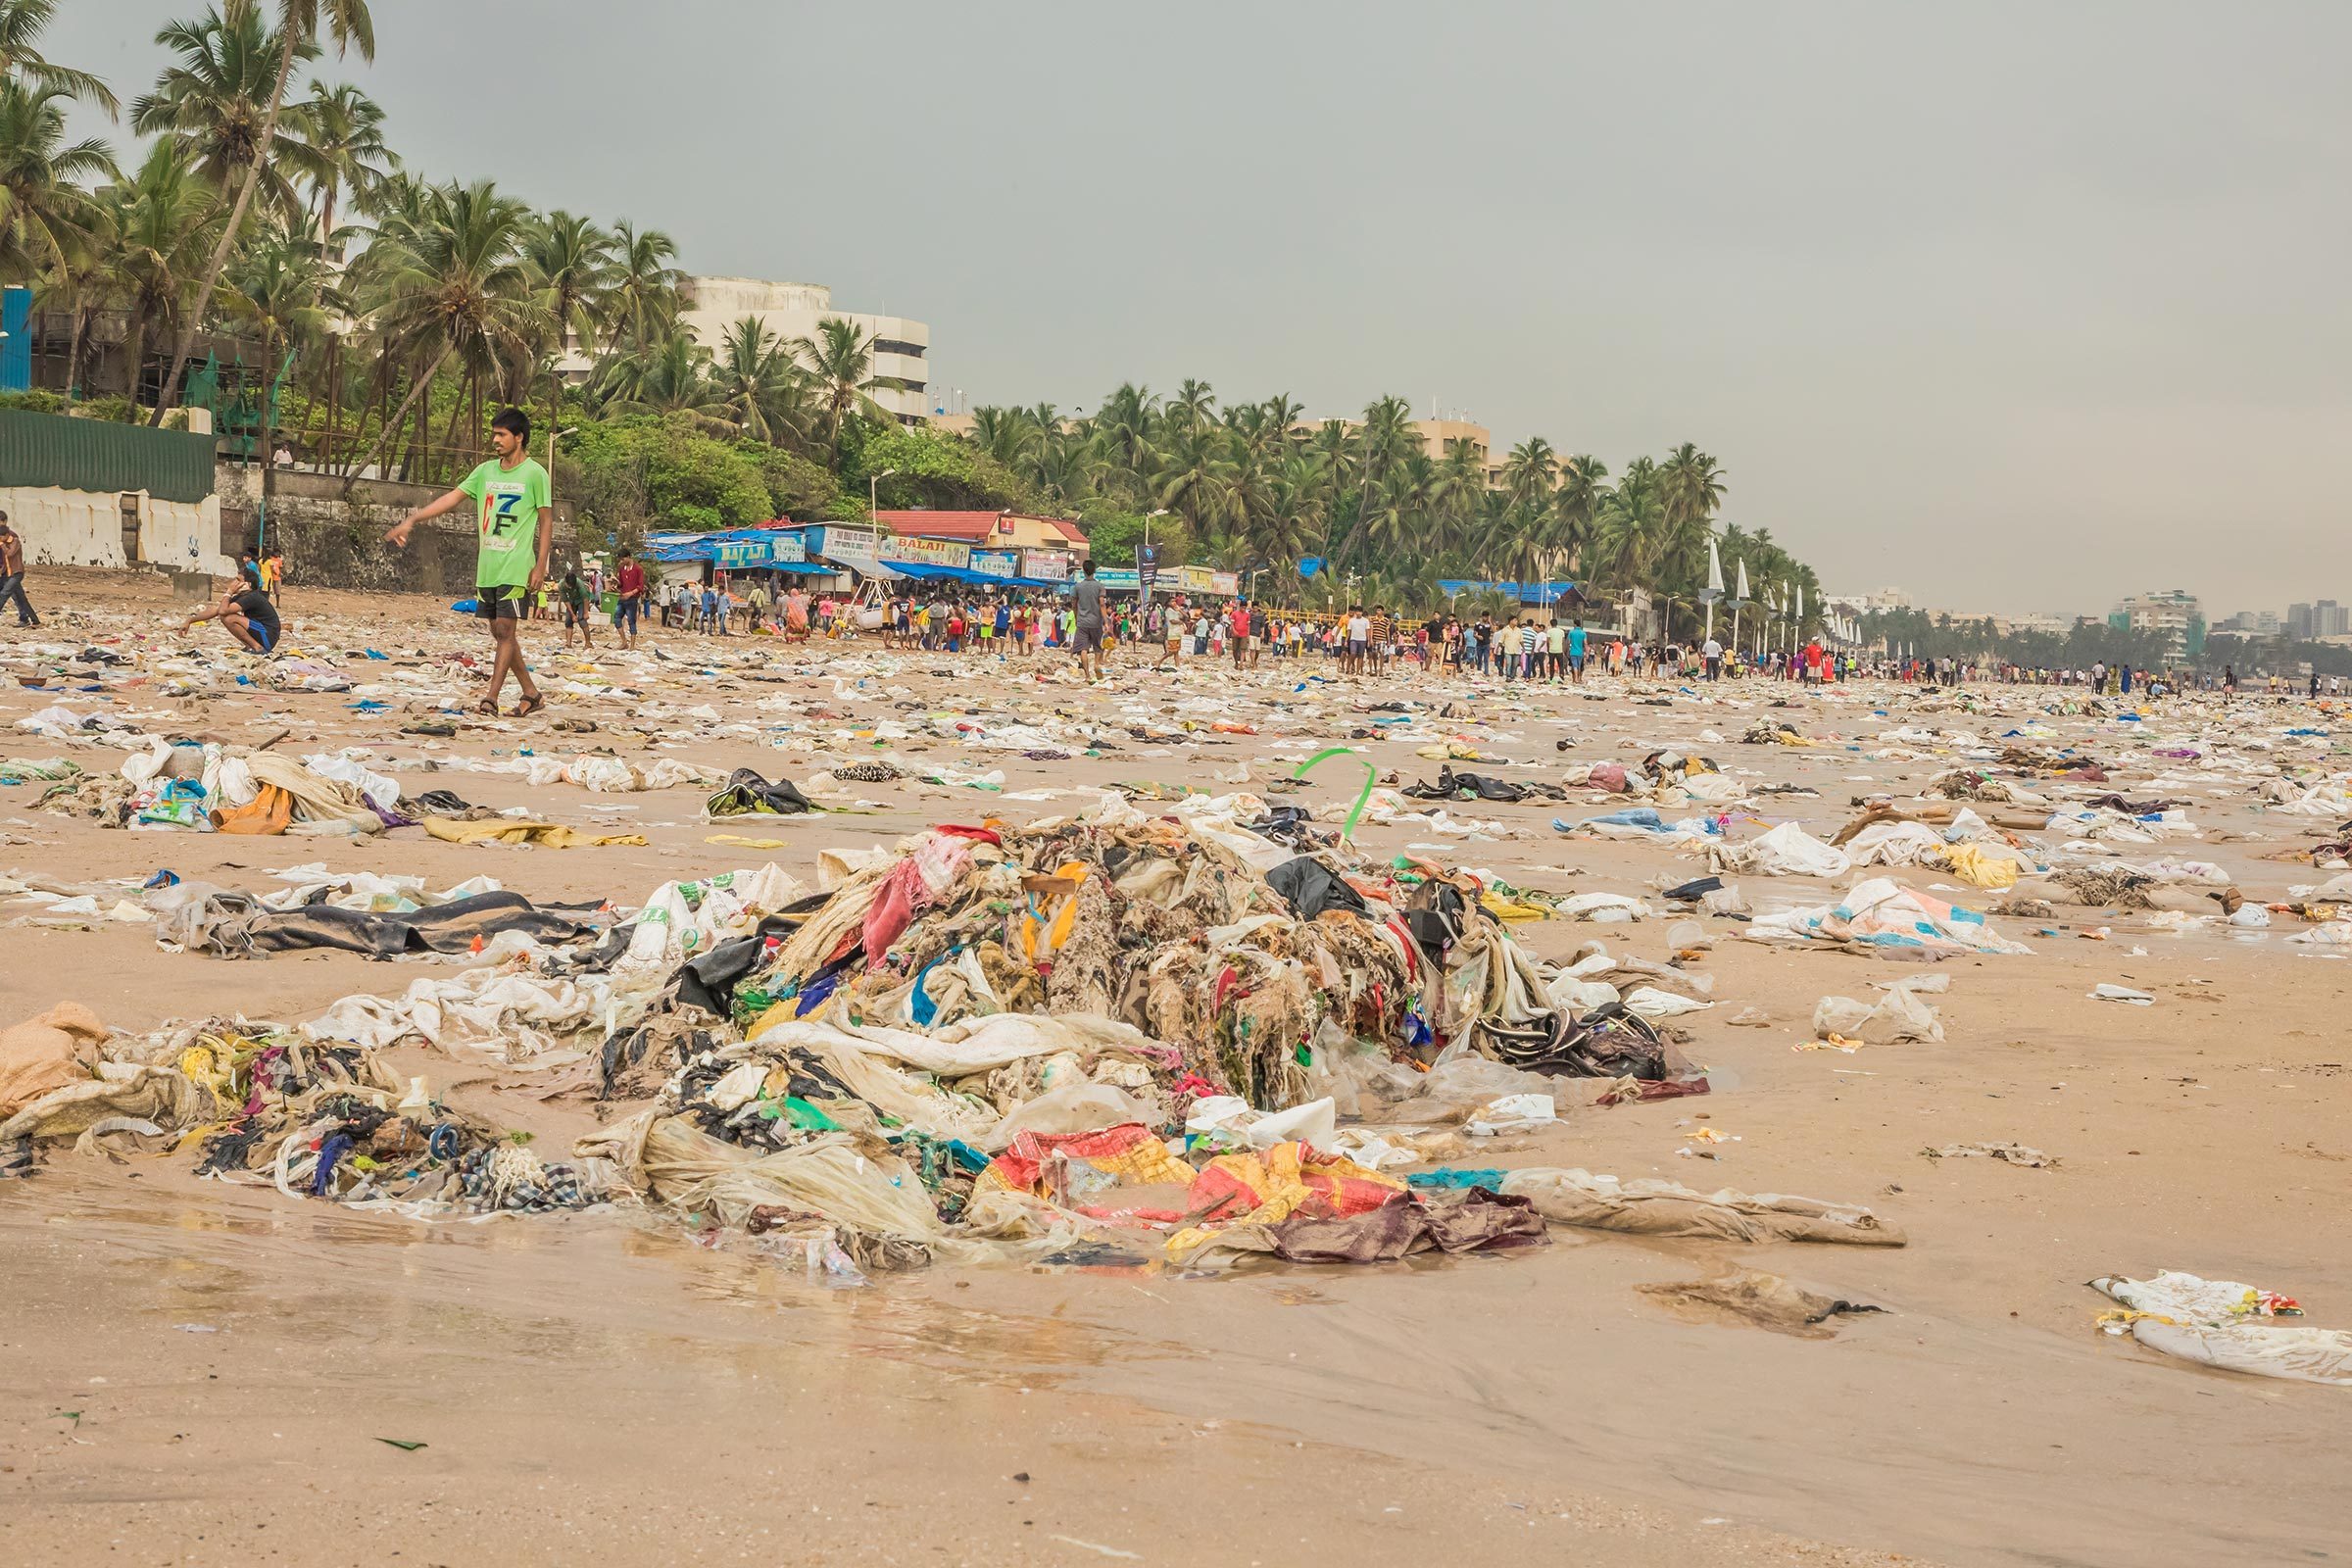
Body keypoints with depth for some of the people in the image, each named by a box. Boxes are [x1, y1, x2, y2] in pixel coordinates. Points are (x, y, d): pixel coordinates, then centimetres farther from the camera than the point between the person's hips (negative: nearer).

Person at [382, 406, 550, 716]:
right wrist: (411, 521, 3)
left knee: (504, 629, -10)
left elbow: (546, 522, -3)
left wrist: (540, 567, -9)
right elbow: (452, 498, 11)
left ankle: (492, 697, -10)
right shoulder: (486, 471, 11)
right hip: (487, 567, 6)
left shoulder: (535, 474, -5)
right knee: (499, 632, 8)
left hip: (516, 568, -6)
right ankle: (531, 694, 17)